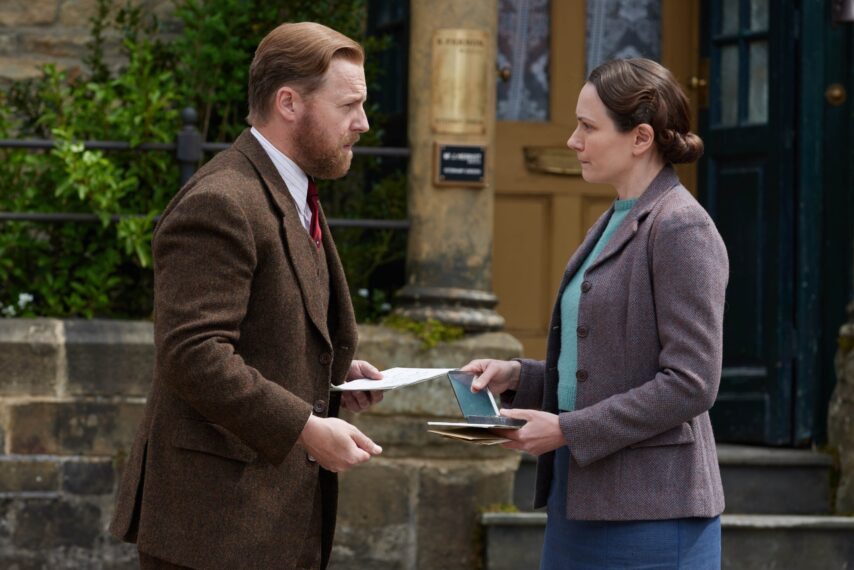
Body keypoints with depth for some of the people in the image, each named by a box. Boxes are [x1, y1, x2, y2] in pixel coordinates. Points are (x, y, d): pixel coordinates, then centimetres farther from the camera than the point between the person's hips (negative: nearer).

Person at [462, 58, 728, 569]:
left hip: (650, 509, -9)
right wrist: (519, 377, 7)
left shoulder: (682, 229, -13)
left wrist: (567, 429, -17)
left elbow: (691, 384, -18)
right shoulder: (614, 224, 16)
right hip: (582, 499, 9)